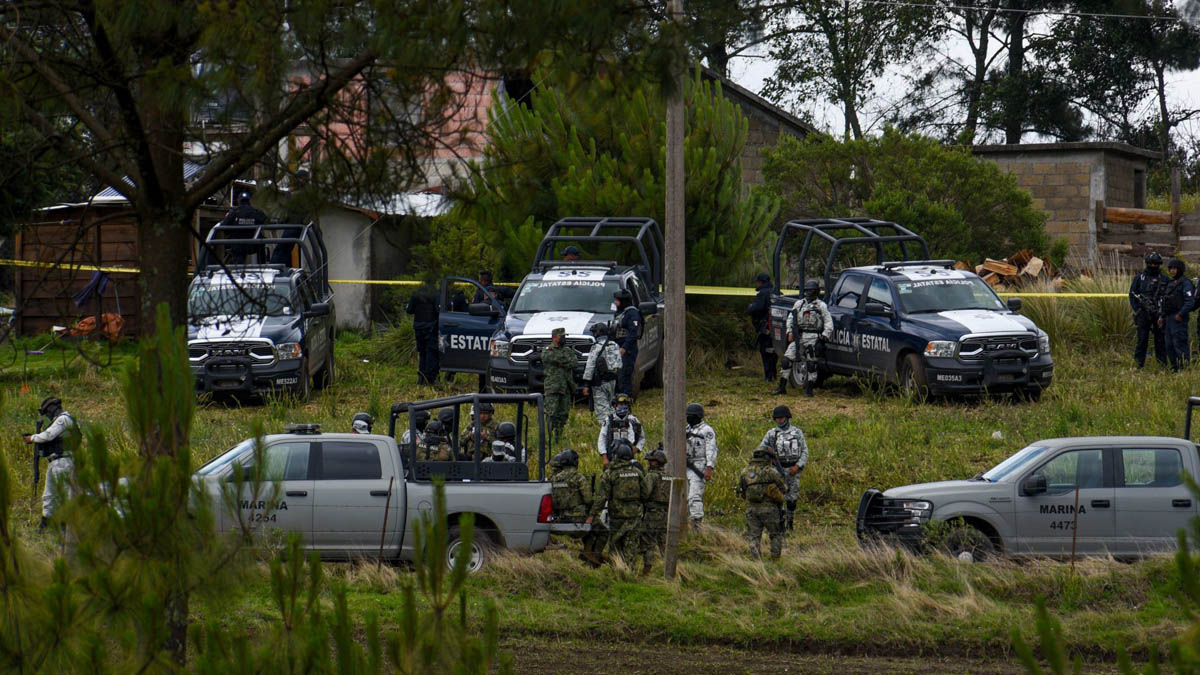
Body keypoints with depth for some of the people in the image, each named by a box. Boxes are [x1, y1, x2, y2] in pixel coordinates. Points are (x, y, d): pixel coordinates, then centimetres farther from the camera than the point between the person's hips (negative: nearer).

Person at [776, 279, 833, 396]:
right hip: (798, 337, 4)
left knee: (811, 364, -4)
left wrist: (824, 336, -8)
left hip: (813, 338, -4)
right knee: (787, 360, -3)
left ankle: (809, 389, 6)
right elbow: (790, 319, 18)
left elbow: (828, 323, 3)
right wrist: (790, 332, 5)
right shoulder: (799, 304, 16)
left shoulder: (821, 306, 5)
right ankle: (782, 387, 2)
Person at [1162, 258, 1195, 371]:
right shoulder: (1171, 283, 18)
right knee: (1169, 345, 10)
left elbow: (1190, 301, -18)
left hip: (1178, 318, -9)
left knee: (1179, 343, -11)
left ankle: (1185, 367, -10)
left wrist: (1180, 314, -23)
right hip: (1168, 318, 9)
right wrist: (1163, 317, 18)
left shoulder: (1185, 283, -9)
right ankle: (1175, 368, 17)